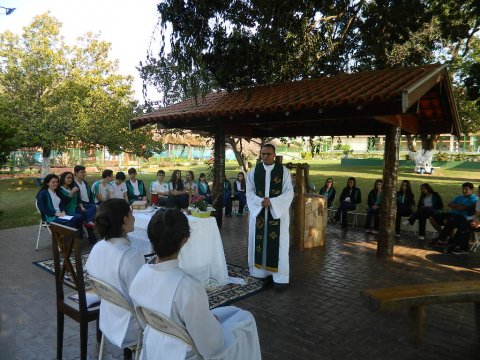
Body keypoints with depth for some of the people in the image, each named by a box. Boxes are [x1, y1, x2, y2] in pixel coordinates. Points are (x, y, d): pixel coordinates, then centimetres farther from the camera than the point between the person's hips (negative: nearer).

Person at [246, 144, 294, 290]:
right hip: (258, 211, 2)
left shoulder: (283, 171, -2)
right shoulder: (254, 171, 4)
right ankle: (260, 272, 18)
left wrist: (272, 202, -18)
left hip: (278, 211, -2)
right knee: (259, 241, 6)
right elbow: (250, 191, 2)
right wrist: (260, 201, -16)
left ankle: (280, 277, 5)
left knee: (278, 243, -1)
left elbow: (289, 192, -6)